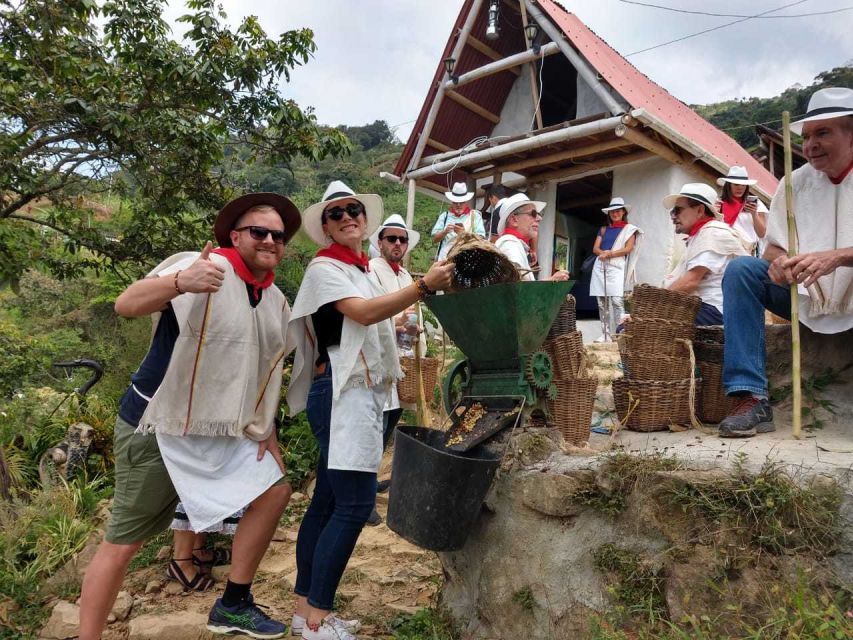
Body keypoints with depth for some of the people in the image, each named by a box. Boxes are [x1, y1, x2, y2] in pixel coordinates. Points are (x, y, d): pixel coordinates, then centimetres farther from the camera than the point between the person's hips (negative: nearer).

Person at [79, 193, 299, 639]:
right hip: (157, 427, -7)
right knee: (123, 543, 0)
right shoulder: (204, 268, -17)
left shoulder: (276, 301, 7)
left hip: (222, 432, 8)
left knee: (274, 492, 8)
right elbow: (125, 305, -29)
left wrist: (265, 430, 10)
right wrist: (180, 282, -49)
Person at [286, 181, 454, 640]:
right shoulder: (324, 267, -8)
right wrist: (423, 286, -32)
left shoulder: (363, 270, 19)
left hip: (362, 392, 9)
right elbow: (362, 312, -24)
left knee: (328, 501, 11)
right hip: (342, 392, -9)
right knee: (354, 503, -12)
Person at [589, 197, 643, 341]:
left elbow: (628, 249, -3)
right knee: (602, 302, 1)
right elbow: (595, 249, 11)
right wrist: (604, 253, -11)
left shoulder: (629, 229, 9)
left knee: (617, 300, -17)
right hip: (600, 267, 4)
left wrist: (609, 254, -9)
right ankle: (606, 333, 5)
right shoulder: (603, 229, 20)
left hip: (617, 267, -4)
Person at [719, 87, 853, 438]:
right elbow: (774, 248, 2)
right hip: (807, 301, 3)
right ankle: (751, 399, -27)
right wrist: (779, 262, -21)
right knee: (741, 269, -19)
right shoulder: (796, 182, 4)